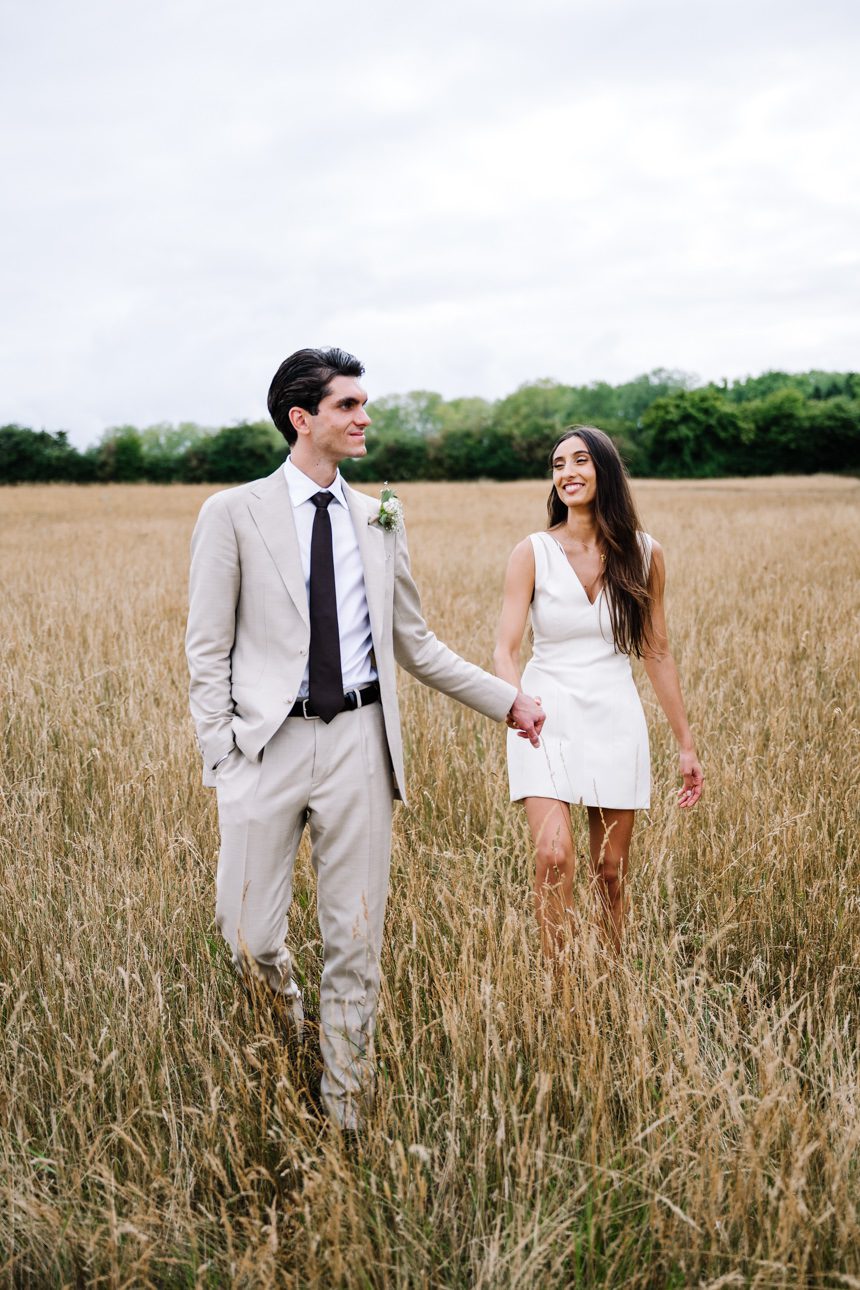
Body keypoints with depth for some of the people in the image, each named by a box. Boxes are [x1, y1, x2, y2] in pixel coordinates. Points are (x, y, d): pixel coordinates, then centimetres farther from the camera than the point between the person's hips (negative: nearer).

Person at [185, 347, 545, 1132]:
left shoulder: (379, 521, 10)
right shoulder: (234, 514, 0)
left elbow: (415, 645, 17)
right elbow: (207, 652, 0)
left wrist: (507, 700, 14)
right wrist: (222, 761, -7)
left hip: (358, 742, 3)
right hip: (269, 741, -2)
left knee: (356, 943, 7)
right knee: (249, 937, 0)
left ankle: (346, 1114, 24)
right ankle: (289, 1011, 36)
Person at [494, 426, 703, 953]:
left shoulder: (644, 554, 2)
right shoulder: (533, 553, -3)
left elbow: (657, 653, 8)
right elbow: (506, 647, -9)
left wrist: (687, 744, 8)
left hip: (615, 718, 2)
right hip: (546, 717, -1)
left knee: (611, 874, 7)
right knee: (555, 856, -17)